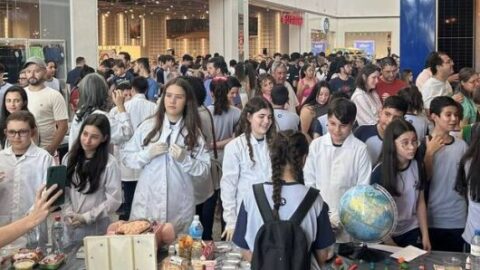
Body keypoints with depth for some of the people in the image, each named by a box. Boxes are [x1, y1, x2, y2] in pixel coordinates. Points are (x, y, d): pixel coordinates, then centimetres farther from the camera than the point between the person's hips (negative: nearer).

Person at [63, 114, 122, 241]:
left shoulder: (109, 163, -10)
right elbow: (63, 191, 5)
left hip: (97, 228, -3)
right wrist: (68, 213, -11)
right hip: (71, 226, 4)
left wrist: (86, 217, -13)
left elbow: (114, 200, -11)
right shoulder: (68, 159, 5)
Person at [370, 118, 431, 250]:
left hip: (412, 231, 4)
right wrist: (390, 245, -12)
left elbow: (421, 202, 3)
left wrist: (425, 235, 2)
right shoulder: (380, 172, -19)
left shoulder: (418, 165, -6)